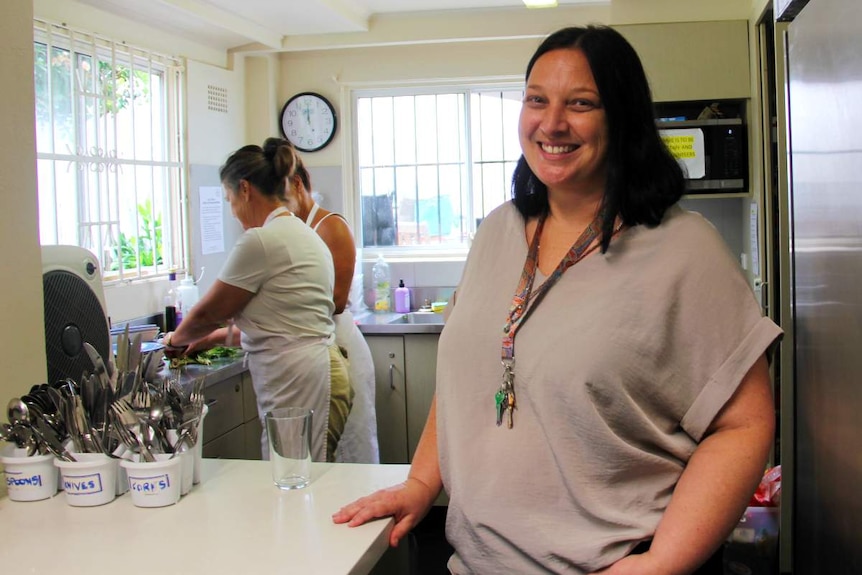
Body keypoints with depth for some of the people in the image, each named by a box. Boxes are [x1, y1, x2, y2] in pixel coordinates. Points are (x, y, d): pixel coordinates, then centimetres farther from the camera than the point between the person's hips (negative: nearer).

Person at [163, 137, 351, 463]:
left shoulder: (260, 240, -12)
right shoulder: (301, 233, 17)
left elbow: (208, 313, -2)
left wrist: (176, 338, 17)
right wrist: (223, 335, 29)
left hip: (299, 383, -10)